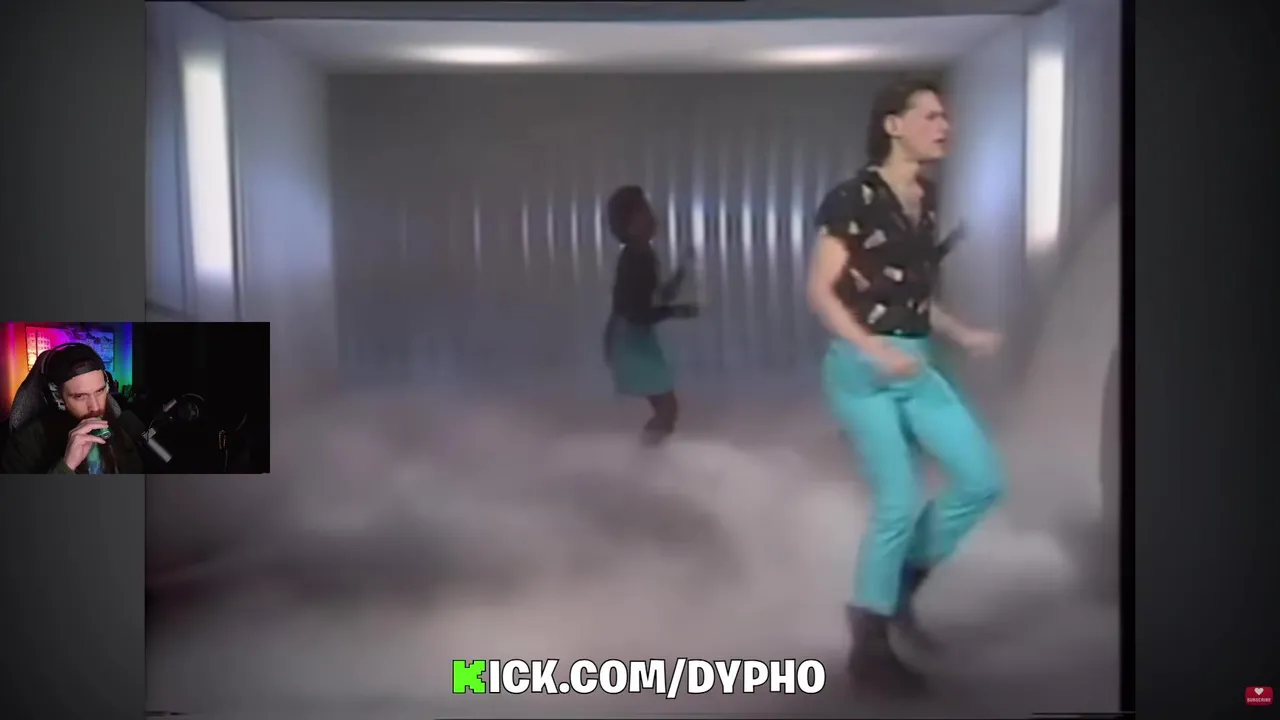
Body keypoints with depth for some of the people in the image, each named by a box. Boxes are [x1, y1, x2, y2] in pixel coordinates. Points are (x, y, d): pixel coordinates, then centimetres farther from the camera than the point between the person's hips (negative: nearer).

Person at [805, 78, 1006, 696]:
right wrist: (876, 351, -24)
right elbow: (820, 292, -13)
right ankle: (869, 647, 9)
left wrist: (963, 335, 7)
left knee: (983, 480, 1)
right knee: (898, 502, -8)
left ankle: (900, 581, 22)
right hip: (861, 369, -7)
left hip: (916, 367, 7)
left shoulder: (926, 200, 12)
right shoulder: (854, 198, -11)